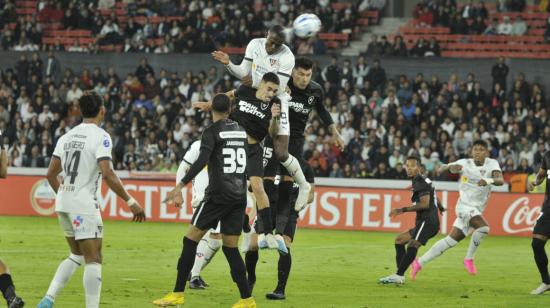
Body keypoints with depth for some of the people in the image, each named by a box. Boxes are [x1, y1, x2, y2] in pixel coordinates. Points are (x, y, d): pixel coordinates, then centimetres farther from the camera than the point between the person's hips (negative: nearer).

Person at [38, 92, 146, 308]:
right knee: (93, 260, -3)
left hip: (63, 203, 7)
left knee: (77, 255, 19)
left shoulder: (67, 137, 9)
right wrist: (131, 202, -16)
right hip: (84, 205, -7)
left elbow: (51, 174, 13)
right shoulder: (100, 137, -11)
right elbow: (108, 175, -22)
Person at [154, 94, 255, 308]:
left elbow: (202, 161, -20)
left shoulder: (212, 131, -6)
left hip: (218, 195, -6)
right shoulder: (241, 130, 12)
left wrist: (180, 186, -23)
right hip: (239, 197, 6)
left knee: (190, 241, 1)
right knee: (230, 248, 10)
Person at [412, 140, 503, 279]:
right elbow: (442, 169, -8)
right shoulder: (465, 163, -4)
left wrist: (489, 180, -39)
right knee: (483, 227, -28)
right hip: (464, 205, -4)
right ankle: (469, 259, -10)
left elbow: (500, 180, -16)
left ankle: (419, 262, 13)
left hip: (477, 209, 4)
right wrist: (451, 167, -32)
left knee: (452, 240, 5)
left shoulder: (492, 164, -1)